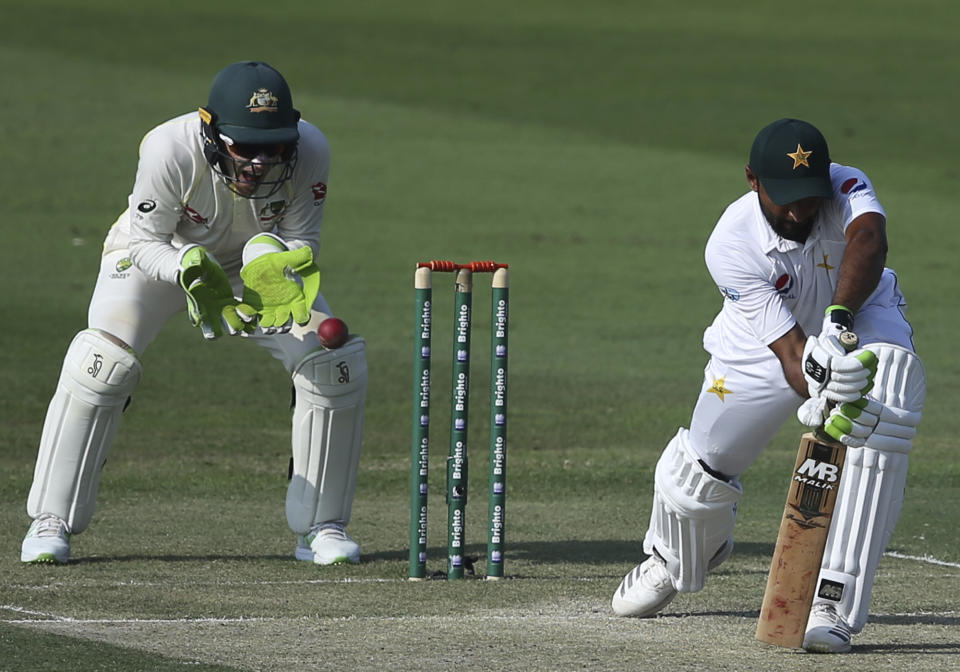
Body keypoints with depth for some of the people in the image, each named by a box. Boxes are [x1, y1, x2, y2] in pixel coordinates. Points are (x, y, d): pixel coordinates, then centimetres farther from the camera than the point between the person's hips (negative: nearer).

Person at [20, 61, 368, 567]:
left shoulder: (309, 152, -31)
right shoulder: (170, 150, -38)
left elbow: (301, 241, -18)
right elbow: (146, 243, -25)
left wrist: (279, 270, -41)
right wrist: (193, 273, -44)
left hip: (259, 256, 3)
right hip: (160, 252, -3)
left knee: (336, 364, -13)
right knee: (101, 363, -24)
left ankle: (321, 525, 5)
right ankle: (51, 523, -9)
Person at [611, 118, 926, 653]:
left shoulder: (846, 188, -31)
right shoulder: (730, 247, -31)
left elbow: (869, 243, -55)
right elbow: (790, 349, -36)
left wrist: (837, 325, -70)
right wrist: (819, 393, -58)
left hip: (860, 315, 0)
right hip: (770, 344, 1)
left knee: (882, 421, -30)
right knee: (703, 467, 1)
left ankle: (835, 602, -29)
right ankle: (673, 562, 41)